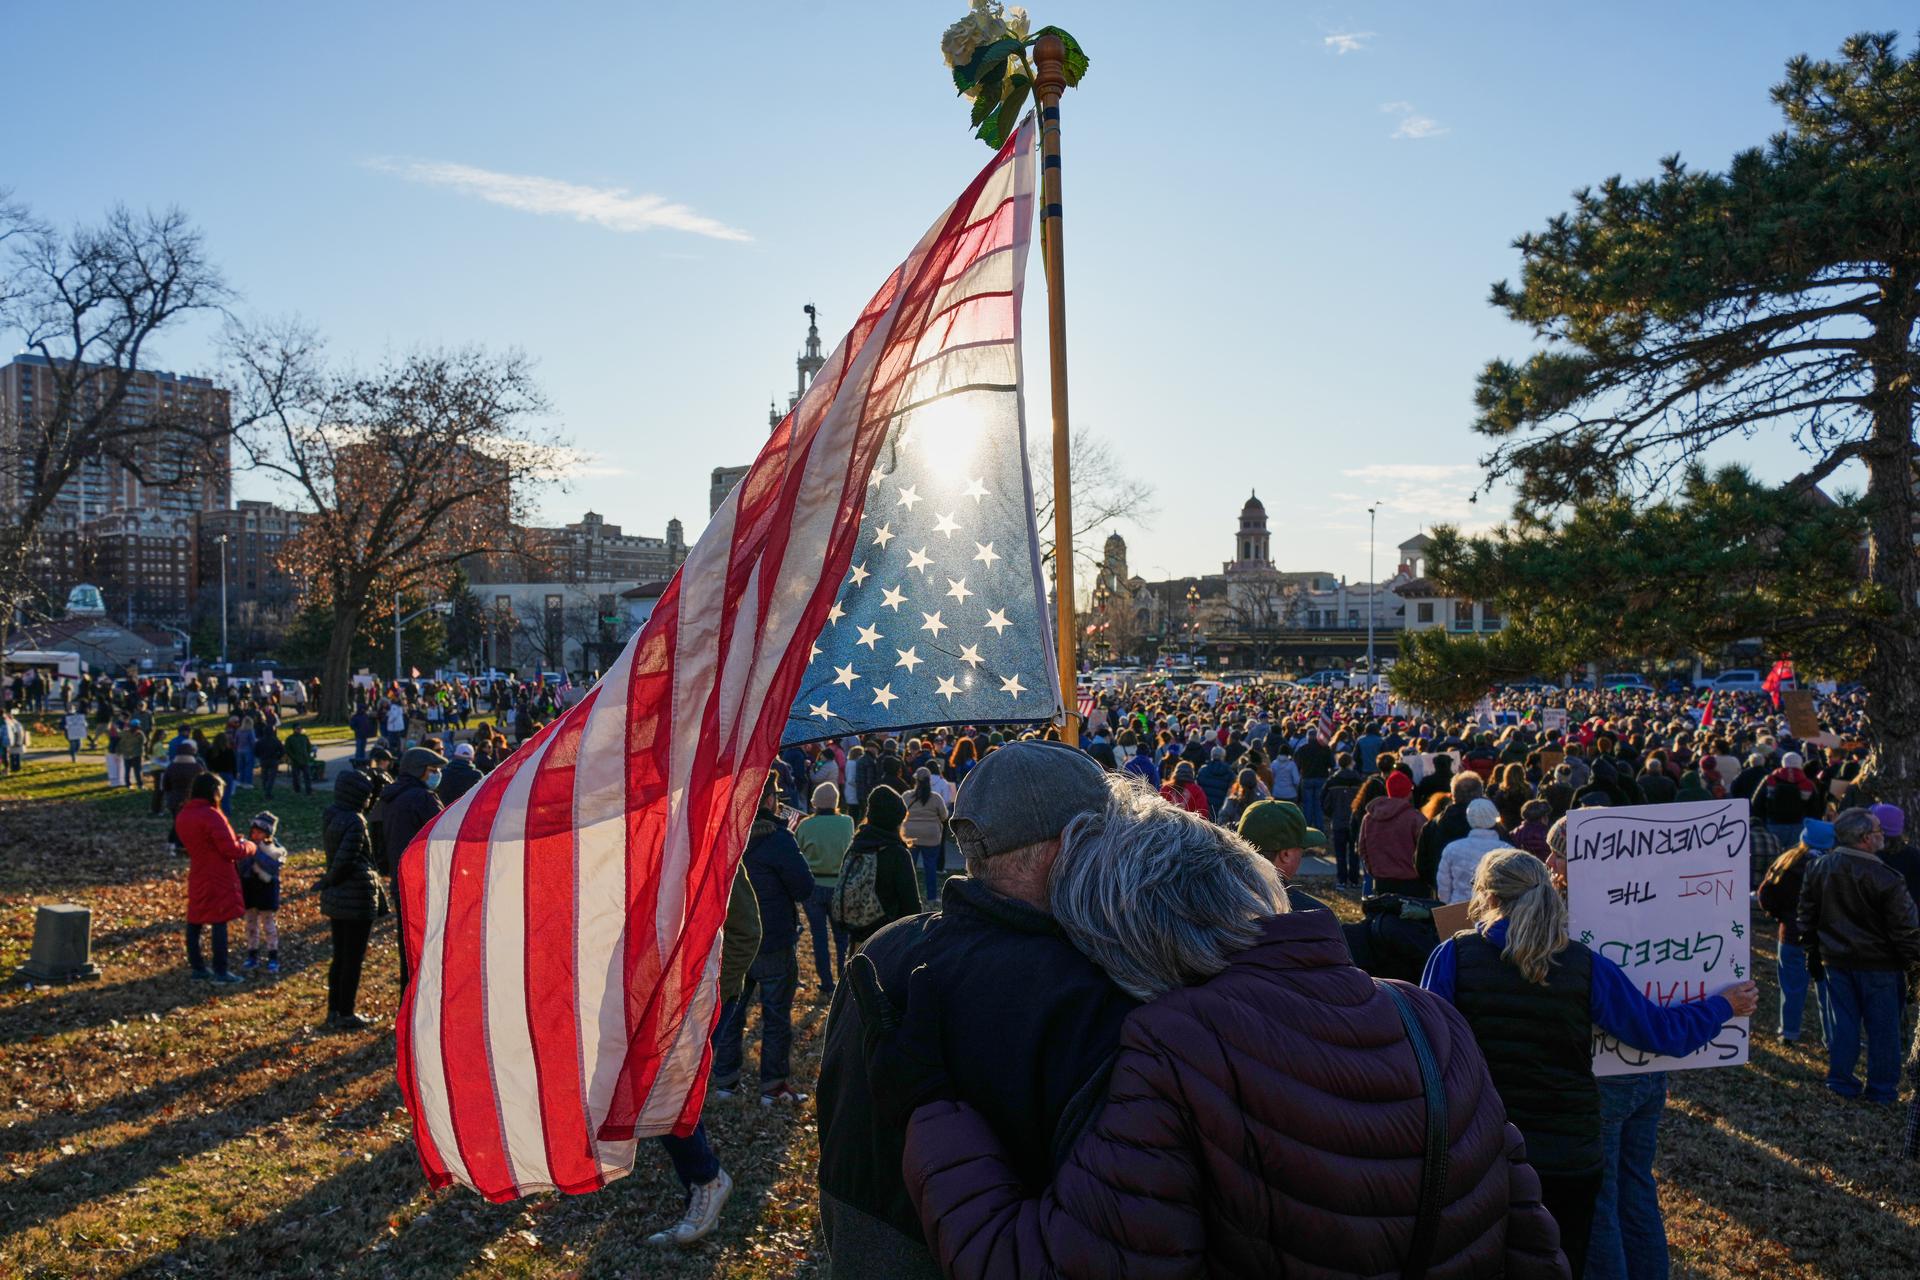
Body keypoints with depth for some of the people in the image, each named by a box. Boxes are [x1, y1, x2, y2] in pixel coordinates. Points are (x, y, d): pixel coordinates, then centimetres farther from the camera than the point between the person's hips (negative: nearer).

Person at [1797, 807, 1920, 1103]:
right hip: (1877, 963, -5)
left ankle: (1841, 1081, 19)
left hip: (1835, 959, 5)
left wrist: (1812, 951, 18)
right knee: (1882, 1026, 9)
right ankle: (1882, 1088, 18)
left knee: (1842, 1021, 14)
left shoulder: (1819, 868, -2)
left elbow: (1807, 914, 8)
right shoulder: (1885, 878, -21)